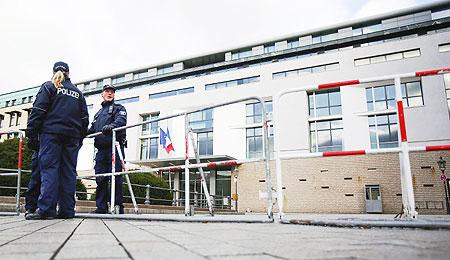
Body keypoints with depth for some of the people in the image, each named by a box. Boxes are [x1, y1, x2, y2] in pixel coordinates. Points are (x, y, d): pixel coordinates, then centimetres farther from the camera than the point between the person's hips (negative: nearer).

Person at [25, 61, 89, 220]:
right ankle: (67, 210, 0)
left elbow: (37, 111, -2)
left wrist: (31, 134, -1)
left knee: (49, 168, -7)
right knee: (69, 171, 2)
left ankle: (46, 209, -15)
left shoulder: (48, 87, 7)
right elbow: (84, 118, 16)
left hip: (51, 132, -3)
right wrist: (80, 138, 19)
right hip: (72, 136, 4)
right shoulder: (78, 92, 20)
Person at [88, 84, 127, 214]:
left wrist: (112, 125, -31)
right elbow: (92, 129, 24)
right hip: (101, 148, 6)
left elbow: (121, 120, -10)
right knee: (100, 178, 4)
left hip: (114, 146, -6)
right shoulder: (98, 113, 31)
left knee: (115, 176, -10)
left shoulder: (119, 108, 12)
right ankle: (101, 207, 9)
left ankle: (118, 206, -7)